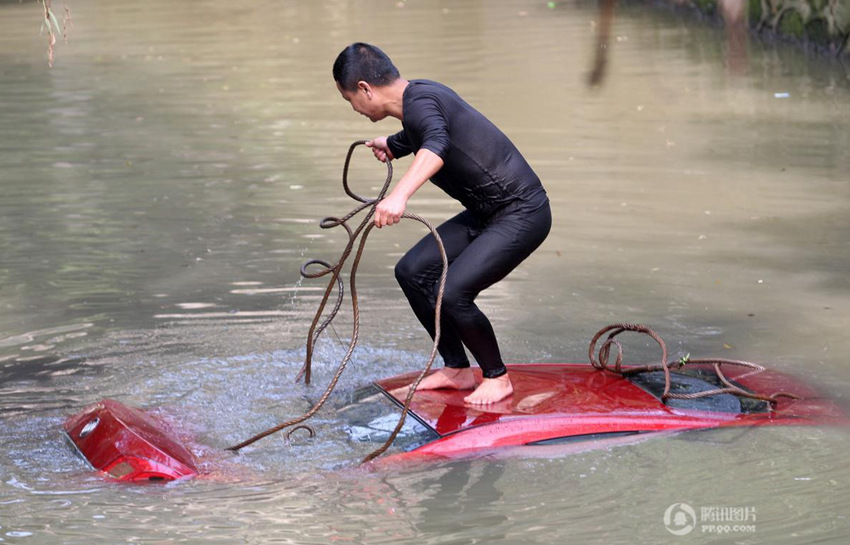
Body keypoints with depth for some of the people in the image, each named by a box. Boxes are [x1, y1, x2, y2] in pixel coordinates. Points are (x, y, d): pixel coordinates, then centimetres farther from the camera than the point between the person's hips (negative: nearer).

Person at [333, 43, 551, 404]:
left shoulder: (420, 101, -21)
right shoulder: (420, 96, 10)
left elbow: (437, 145, -44)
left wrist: (399, 195, -60)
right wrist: (392, 145, 57)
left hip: (522, 213, -11)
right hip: (486, 213, 11)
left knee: (452, 293, -22)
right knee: (412, 271, 8)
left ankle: (497, 378, 1)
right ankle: (457, 370, 18)